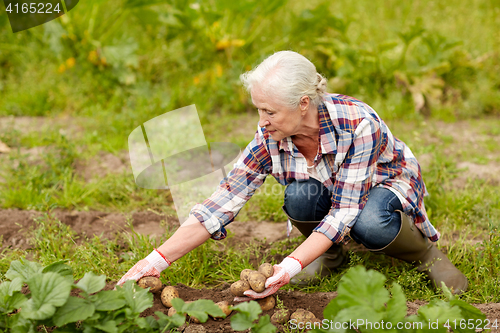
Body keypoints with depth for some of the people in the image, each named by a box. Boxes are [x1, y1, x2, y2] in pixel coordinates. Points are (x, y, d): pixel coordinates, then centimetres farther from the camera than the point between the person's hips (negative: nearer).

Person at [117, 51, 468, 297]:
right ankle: (330, 253, -1)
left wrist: (290, 267, -46)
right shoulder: (270, 138, -23)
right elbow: (222, 202, -24)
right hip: (327, 191, 4)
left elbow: (344, 211, -36)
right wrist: (158, 260, -31)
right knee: (300, 195, -32)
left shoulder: (357, 124, -35)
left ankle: (426, 253, -6)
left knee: (370, 226, -39)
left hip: (388, 183, -3)